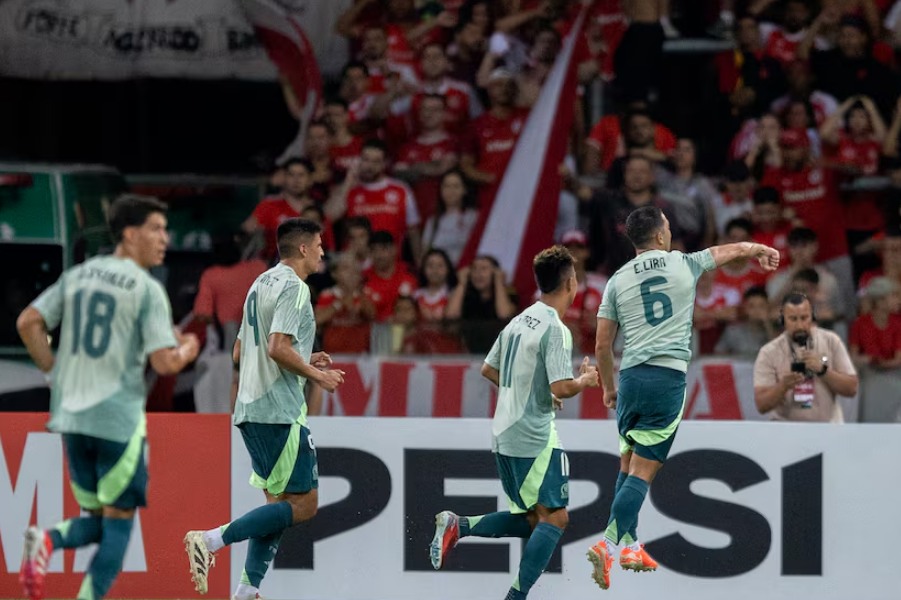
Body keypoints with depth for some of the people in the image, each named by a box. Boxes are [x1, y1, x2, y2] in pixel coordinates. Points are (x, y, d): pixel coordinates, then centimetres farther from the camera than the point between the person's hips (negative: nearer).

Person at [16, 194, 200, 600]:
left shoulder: (77, 276, 10)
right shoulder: (147, 289, -9)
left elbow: (28, 323, 7)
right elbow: (164, 363, -14)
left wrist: (53, 370, 16)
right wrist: (187, 350, 7)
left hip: (71, 415, 6)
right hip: (118, 419, -6)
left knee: (98, 519, 15)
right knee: (118, 521, 4)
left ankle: (47, 541, -14)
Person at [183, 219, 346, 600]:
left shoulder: (262, 283, 20)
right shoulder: (293, 287, -10)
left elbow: (240, 353, 23)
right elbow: (278, 348, -21)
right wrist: (317, 374, -7)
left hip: (251, 410, 10)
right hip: (280, 411, -10)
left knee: (279, 503, 12)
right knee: (303, 504, -8)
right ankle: (210, 540, -17)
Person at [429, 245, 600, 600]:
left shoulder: (520, 321, 12)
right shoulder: (555, 329, -14)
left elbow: (488, 370, 21)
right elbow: (561, 388, -21)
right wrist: (584, 380, -1)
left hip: (506, 435, 9)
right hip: (536, 437, -9)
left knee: (529, 520, 16)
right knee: (554, 517, -4)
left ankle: (457, 527, 2)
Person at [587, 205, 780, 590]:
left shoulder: (618, 280, 8)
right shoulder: (684, 264, 4)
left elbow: (602, 346, 9)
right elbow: (729, 250, 24)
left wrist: (609, 388, 25)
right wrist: (761, 250, 45)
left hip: (630, 377, 3)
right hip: (668, 377, -3)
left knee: (629, 466, 18)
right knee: (642, 472, -6)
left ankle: (630, 545, 21)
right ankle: (608, 544, -19)